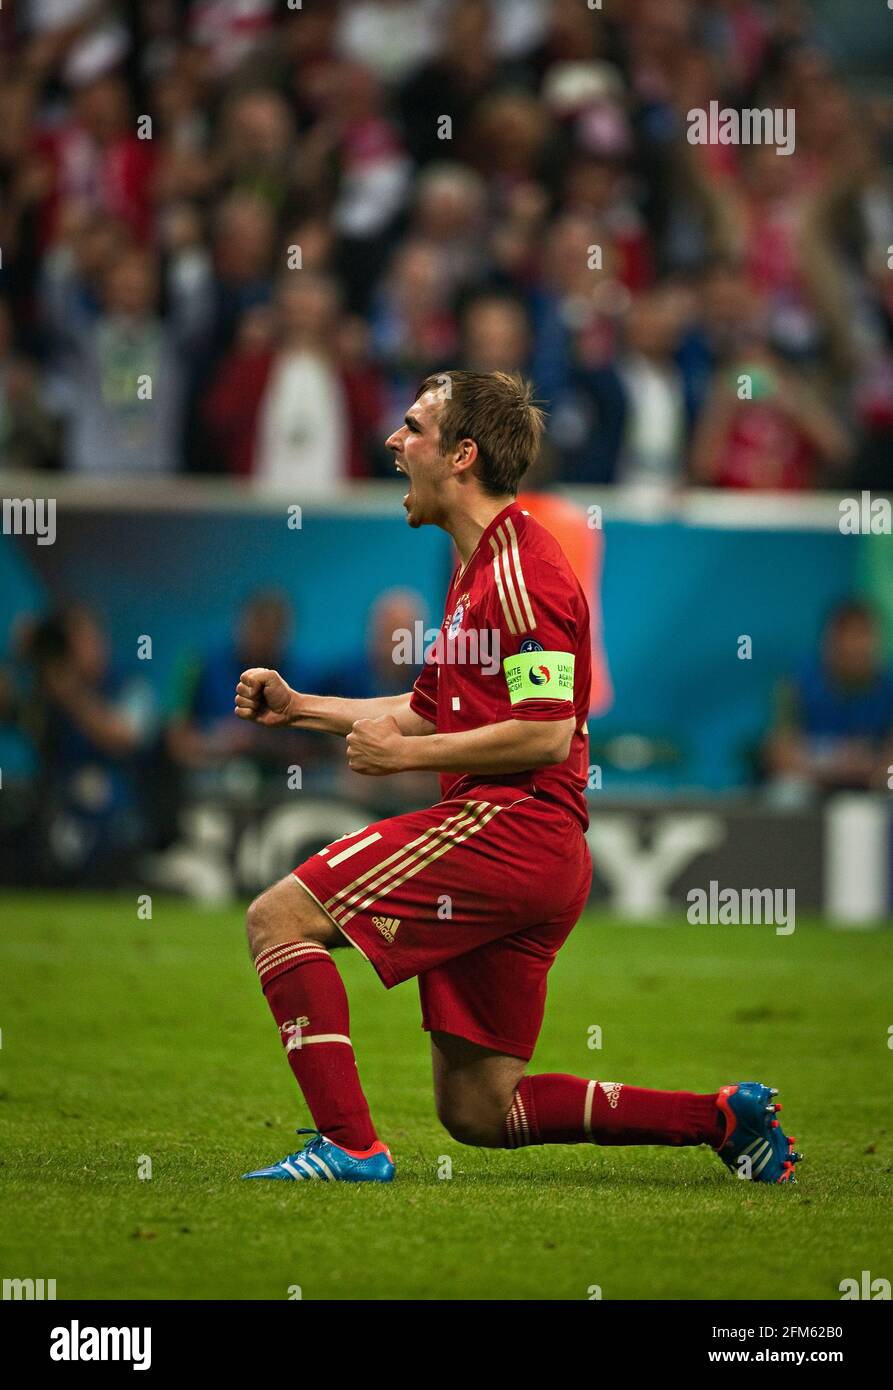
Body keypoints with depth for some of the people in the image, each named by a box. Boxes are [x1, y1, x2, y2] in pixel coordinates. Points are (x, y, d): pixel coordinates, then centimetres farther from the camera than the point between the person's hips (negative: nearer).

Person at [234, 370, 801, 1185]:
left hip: (512, 824, -10)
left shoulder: (520, 571, -10)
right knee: (477, 1112, 9)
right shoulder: (478, 567, 22)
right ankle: (726, 1118, 10)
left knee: (280, 917, -12)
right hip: (524, 856, 10)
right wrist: (300, 708, 23)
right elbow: (432, 711, 31)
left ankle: (350, 1146, -18)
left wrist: (406, 753, -12)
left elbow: (546, 734, -18)